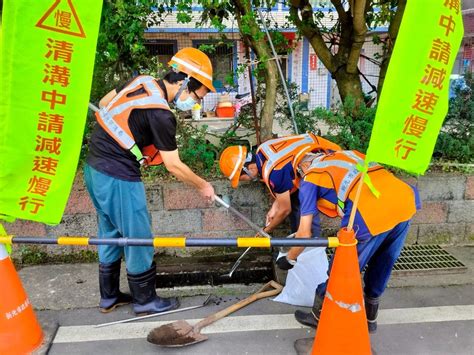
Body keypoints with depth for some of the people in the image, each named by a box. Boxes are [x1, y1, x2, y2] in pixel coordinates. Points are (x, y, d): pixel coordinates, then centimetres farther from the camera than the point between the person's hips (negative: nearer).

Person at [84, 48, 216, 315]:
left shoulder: (141, 81, 2)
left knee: (110, 234, 20)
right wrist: (203, 186, 0)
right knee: (138, 238, 7)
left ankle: (109, 296, 35)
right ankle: (145, 300, 24)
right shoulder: (161, 115, -21)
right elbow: (173, 165, -13)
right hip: (118, 178, -9)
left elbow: (104, 102, 17)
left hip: (94, 168, 9)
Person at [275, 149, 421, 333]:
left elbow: (304, 233, 11)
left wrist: (290, 259, 28)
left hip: (371, 214, -6)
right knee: (382, 267, 27)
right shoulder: (348, 154, 31)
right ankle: (369, 318, 45)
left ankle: (319, 317, 36)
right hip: (406, 200, 7)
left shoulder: (310, 178, 14)